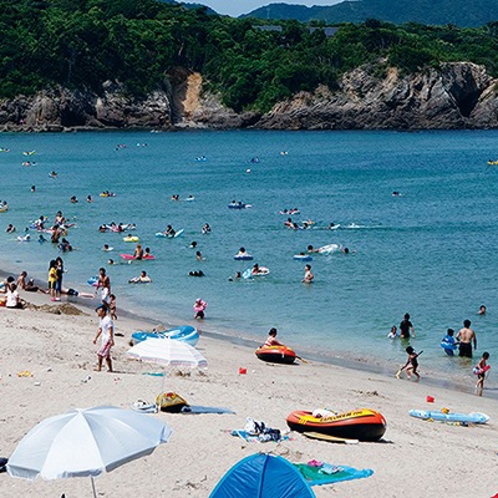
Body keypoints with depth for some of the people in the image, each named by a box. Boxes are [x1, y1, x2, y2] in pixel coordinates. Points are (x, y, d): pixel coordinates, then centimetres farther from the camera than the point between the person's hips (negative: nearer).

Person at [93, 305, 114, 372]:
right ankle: (110, 369, 17)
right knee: (106, 355, 12)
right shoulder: (101, 320, 12)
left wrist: (111, 340, -29)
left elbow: (110, 330, -23)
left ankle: (99, 368, -5)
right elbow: (100, 329, 23)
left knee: (100, 353, -11)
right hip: (104, 339, 10)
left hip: (108, 339, -10)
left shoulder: (108, 319, -17)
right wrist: (96, 338, 26)